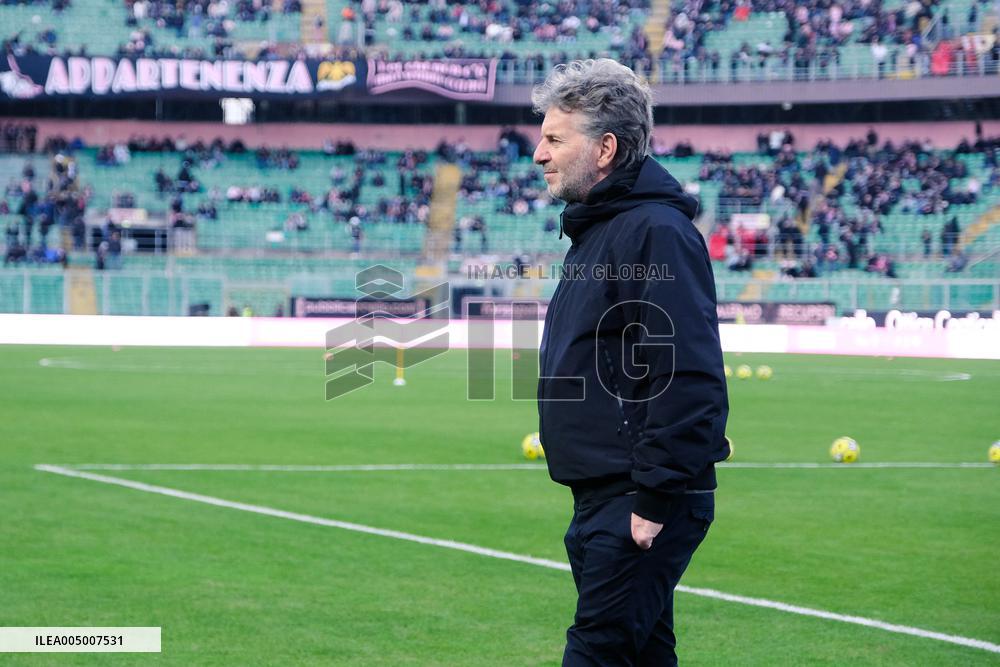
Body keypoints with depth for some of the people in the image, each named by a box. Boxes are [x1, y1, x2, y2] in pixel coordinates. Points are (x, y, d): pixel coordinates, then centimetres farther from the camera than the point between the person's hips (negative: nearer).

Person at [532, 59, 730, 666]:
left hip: (645, 503, -10)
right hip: (602, 498, 10)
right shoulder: (596, 230, 18)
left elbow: (688, 378, -22)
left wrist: (656, 500, -23)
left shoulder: (657, 232, -15)